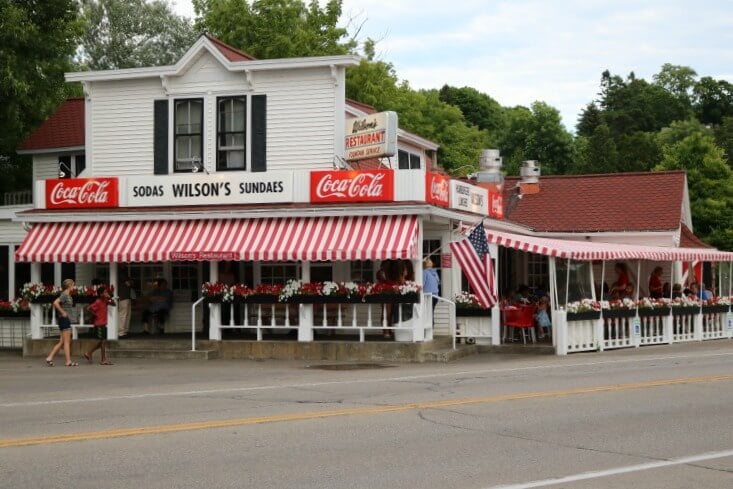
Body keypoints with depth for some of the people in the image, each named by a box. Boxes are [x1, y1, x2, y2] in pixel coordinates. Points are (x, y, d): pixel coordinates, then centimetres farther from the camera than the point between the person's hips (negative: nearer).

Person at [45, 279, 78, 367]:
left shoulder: (68, 295, 16)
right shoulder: (64, 295, -12)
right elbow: (55, 303, -26)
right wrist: (63, 312, -21)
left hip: (66, 319, 9)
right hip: (64, 319, -9)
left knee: (62, 342, 9)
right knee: (67, 341, -6)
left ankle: (49, 358, 9)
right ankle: (68, 361, -3)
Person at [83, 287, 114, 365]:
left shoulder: (105, 301, 11)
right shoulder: (98, 302, -15)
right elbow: (89, 308, -25)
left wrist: (109, 298, 3)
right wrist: (95, 314, -14)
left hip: (103, 324, 9)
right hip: (99, 324, -9)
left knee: (102, 342, 14)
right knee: (103, 341, -6)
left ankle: (89, 353, 24)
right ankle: (104, 360, -2)